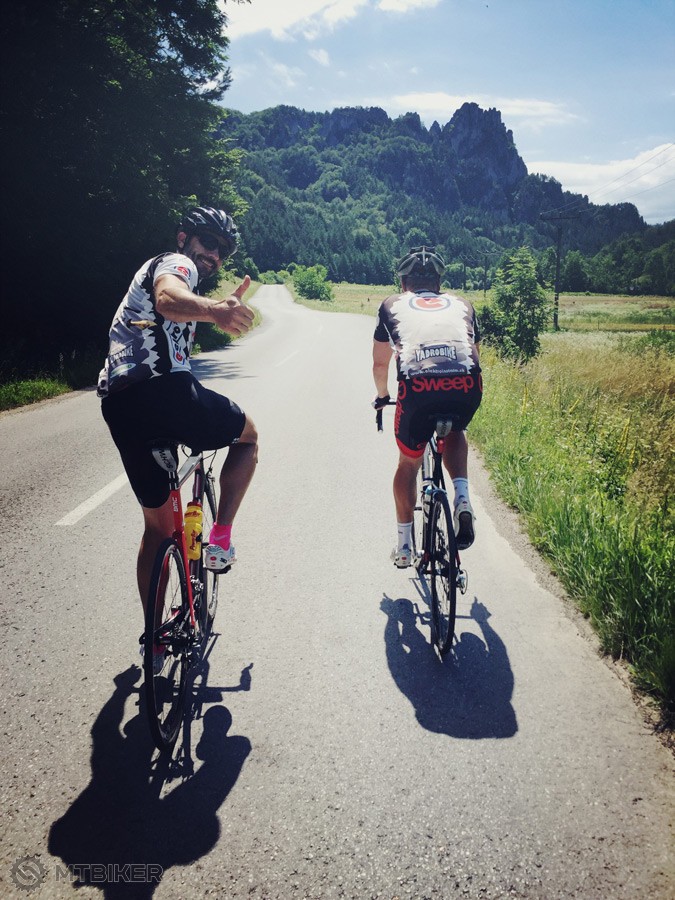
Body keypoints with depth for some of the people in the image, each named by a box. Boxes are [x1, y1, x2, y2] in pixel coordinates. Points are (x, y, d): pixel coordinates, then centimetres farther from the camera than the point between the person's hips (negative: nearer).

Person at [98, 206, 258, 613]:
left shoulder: (155, 268, 35)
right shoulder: (176, 262, 3)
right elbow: (168, 298, -25)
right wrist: (214, 310, -44)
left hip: (118, 404, 9)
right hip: (163, 389, -9)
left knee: (158, 524, 18)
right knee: (248, 436, 19)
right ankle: (221, 539, 4)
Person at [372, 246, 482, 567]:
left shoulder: (393, 304, 28)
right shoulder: (461, 304, 32)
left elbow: (380, 363, 35)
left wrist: (382, 396, 53)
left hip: (417, 386, -1)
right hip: (466, 386, 2)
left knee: (409, 461, 23)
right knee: (455, 433, 35)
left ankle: (404, 545, 29)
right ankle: (462, 498, 12)